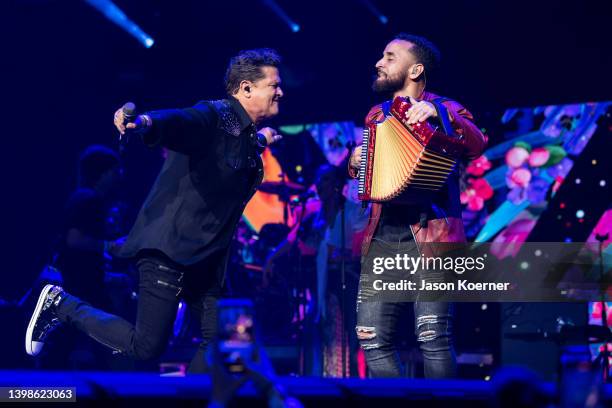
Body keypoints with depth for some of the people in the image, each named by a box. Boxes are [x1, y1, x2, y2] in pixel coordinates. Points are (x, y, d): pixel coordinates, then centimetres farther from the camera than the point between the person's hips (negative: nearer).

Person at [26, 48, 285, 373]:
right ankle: (61, 305, 6)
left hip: (204, 259, 9)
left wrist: (259, 142, 37)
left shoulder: (247, 135, 14)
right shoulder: (213, 116, -12)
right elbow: (176, 121, -36)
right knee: (147, 347, -10)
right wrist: (144, 123, -55)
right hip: (170, 246, -9)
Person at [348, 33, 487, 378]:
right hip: (383, 237, 5)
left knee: (433, 336, -15)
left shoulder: (444, 110, 4)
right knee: (373, 338, -2)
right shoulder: (377, 116, 20)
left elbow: (477, 145, -15)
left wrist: (437, 113, -28)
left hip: (431, 235, -5)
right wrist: (356, 162, 10)